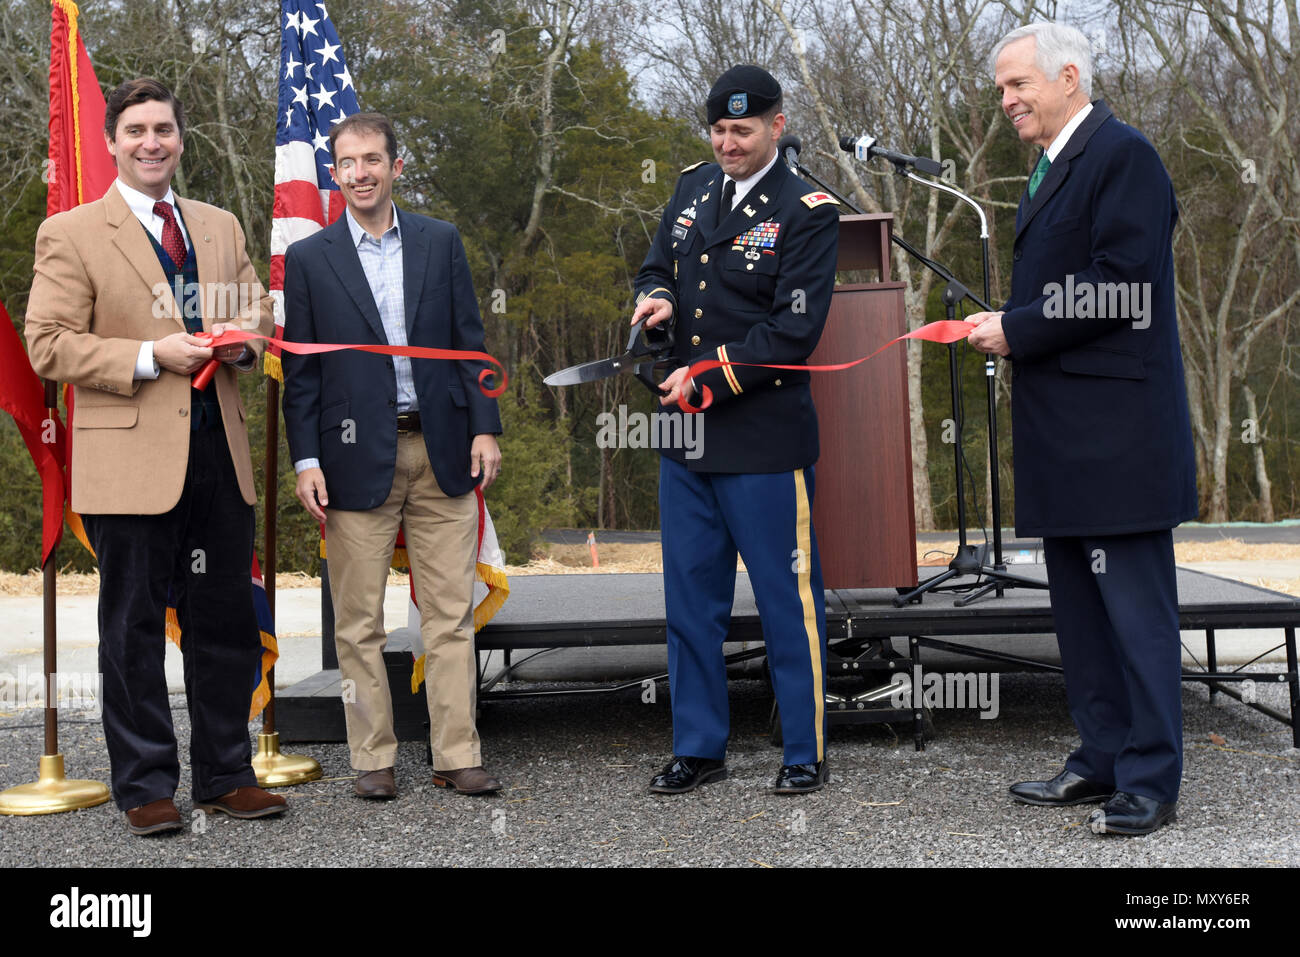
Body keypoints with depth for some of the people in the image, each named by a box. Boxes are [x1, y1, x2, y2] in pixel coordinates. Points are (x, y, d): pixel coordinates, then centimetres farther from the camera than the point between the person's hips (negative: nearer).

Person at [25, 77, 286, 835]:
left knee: (227, 623, 9)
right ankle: (146, 788, 18)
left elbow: (260, 312, 22)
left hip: (220, 455, 5)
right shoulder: (70, 234, 0)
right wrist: (149, 356, -16)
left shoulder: (221, 227, 15)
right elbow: (48, 346, -5)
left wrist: (243, 340, -1)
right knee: (134, 629, 4)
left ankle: (226, 777, 23)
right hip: (130, 460, -4)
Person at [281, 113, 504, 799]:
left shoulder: (440, 241, 10)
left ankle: (457, 755, 12)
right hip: (357, 456, -1)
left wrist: (484, 427, 0)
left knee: (451, 614, 3)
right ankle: (373, 757, 17)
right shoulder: (308, 259, 5)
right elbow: (299, 371, 3)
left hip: (441, 453, 1)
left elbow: (468, 341, 9)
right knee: (359, 621, 5)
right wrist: (305, 461, -4)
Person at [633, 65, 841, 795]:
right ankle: (699, 748, 26)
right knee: (690, 599, 12)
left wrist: (708, 379, -17)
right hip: (685, 436, 6)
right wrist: (657, 299, -2)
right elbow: (658, 267, 22)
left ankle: (808, 751, 19)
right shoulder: (692, 188, 12)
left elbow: (794, 330, -14)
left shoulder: (808, 212, -6)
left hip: (765, 439, -6)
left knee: (788, 599, 4)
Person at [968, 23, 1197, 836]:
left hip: (1117, 432, -10)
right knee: (1080, 608, 14)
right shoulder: (1054, 168, 20)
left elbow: (1118, 290, -19)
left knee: (1136, 608, -4)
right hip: (1066, 434, 10)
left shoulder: (1122, 155, -10)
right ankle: (1103, 761, 25)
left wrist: (1017, 331, -13)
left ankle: (1150, 783, 4)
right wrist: (1005, 328, 6)